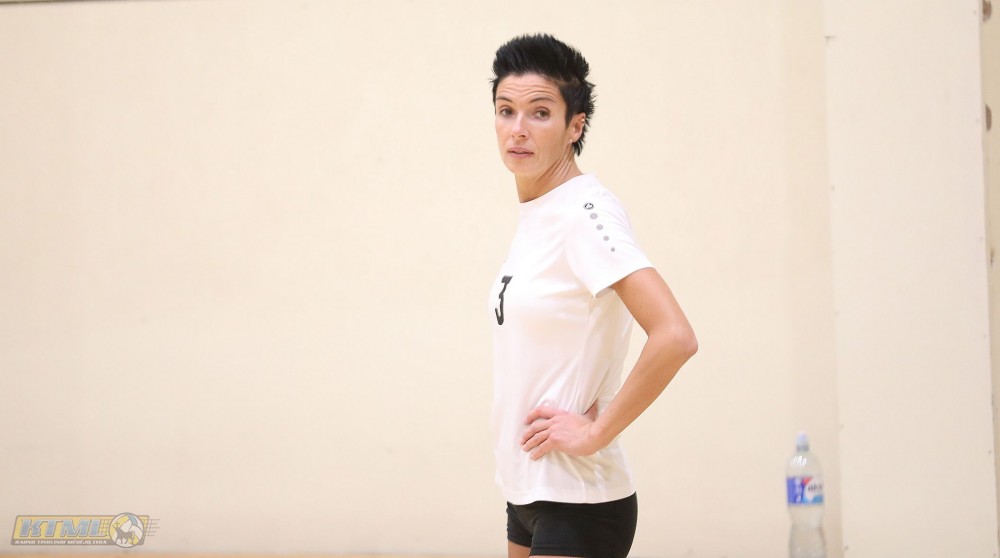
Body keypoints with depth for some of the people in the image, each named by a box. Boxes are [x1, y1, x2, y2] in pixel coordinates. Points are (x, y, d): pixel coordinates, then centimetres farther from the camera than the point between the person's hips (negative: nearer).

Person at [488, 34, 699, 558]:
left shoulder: (585, 213, -16)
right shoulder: (533, 214, 9)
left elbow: (675, 337, -27)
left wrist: (595, 432, -19)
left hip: (577, 504, -9)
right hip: (526, 494, 9)